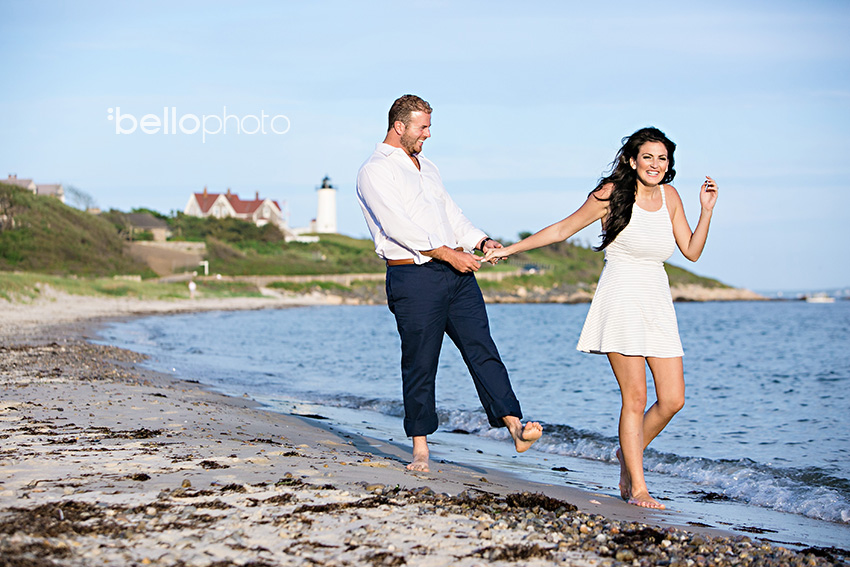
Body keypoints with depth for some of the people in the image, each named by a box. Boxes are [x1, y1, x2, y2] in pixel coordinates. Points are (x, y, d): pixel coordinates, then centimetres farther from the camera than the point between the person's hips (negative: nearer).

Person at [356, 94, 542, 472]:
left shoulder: (426, 166, 22)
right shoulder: (374, 171, -4)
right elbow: (397, 226, -15)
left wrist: (481, 241, 3)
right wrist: (447, 254, -17)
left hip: (456, 273, 7)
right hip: (413, 275, -7)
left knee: (482, 348, -5)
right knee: (420, 364, 0)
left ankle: (515, 426, -13)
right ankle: (420, 448, 11)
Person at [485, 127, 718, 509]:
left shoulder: (669, 197, 10)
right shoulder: (612, 194, -4)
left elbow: (692, 251, 12)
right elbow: (563, 229, 3)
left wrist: (706, 210, 0)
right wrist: (510, 249, 3)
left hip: (658, 304, 6)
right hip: (621, 301, -5)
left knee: (673, 399, 0)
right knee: (635, 397, -9)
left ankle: (629, 454, 25)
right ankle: (636, 488, 1)